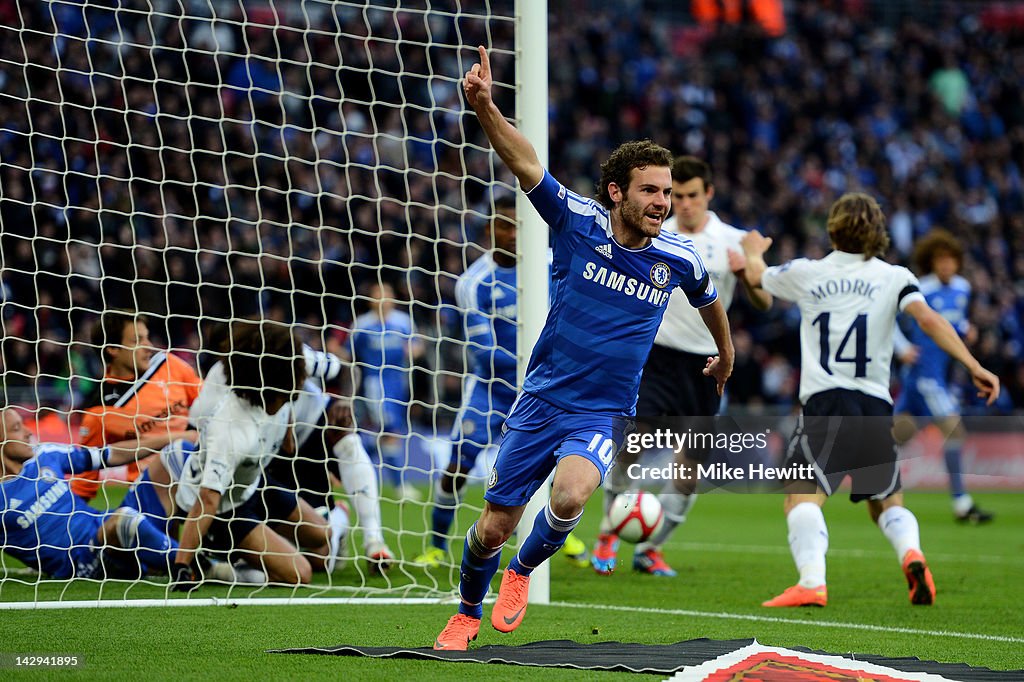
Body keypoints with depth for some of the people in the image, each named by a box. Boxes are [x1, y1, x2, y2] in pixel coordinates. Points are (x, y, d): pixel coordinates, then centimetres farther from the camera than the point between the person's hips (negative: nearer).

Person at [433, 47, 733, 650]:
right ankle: (468, 615, 34)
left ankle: (522, 572, 0)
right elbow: (524, 162, -21)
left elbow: (710, 301, 18)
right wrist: (484, 105, -37)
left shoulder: (678, 258, -5)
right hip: (541, 401, 0)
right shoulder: (579, 222, -10)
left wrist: (726, 357, 35)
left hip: (604, 414, 0)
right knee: (495, 526, 5)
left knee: (569, 496, -31)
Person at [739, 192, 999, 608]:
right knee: (887, 503, 19)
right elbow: (928, 319, -8)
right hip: (876, 406, 2)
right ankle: (911, 554, -12)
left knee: (802, 498, -12)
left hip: (824, 402, -2)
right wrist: (974, 367, -12)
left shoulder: (805, 273, 10)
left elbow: (757, 276, 31)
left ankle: (812, 582, -37)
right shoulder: (894, 277, 8)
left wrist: (753, 251, 54)